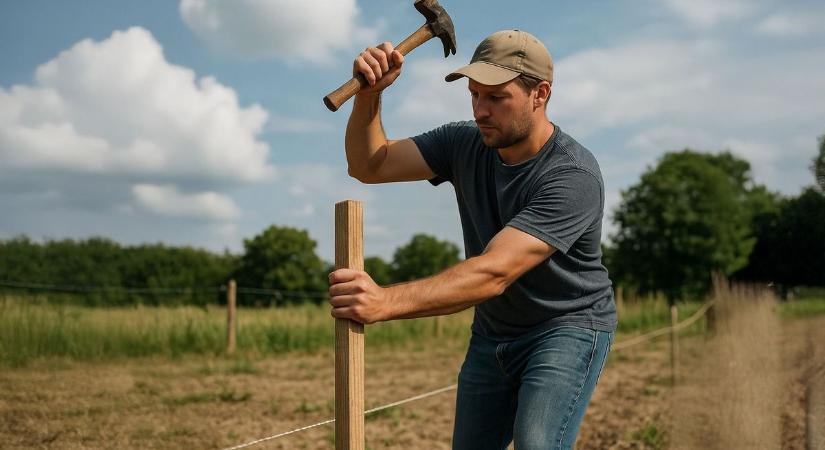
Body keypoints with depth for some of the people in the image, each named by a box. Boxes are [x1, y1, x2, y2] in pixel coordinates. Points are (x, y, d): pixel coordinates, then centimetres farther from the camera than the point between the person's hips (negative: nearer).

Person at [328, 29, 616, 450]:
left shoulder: (573, 177, -28)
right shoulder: (464, 143, -8)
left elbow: (494, 273, -39)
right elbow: (369, 166, -6)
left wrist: (386, 301, -50)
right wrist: (368, 95, -25)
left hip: (569, 326, -6)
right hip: (492, 333, 6)